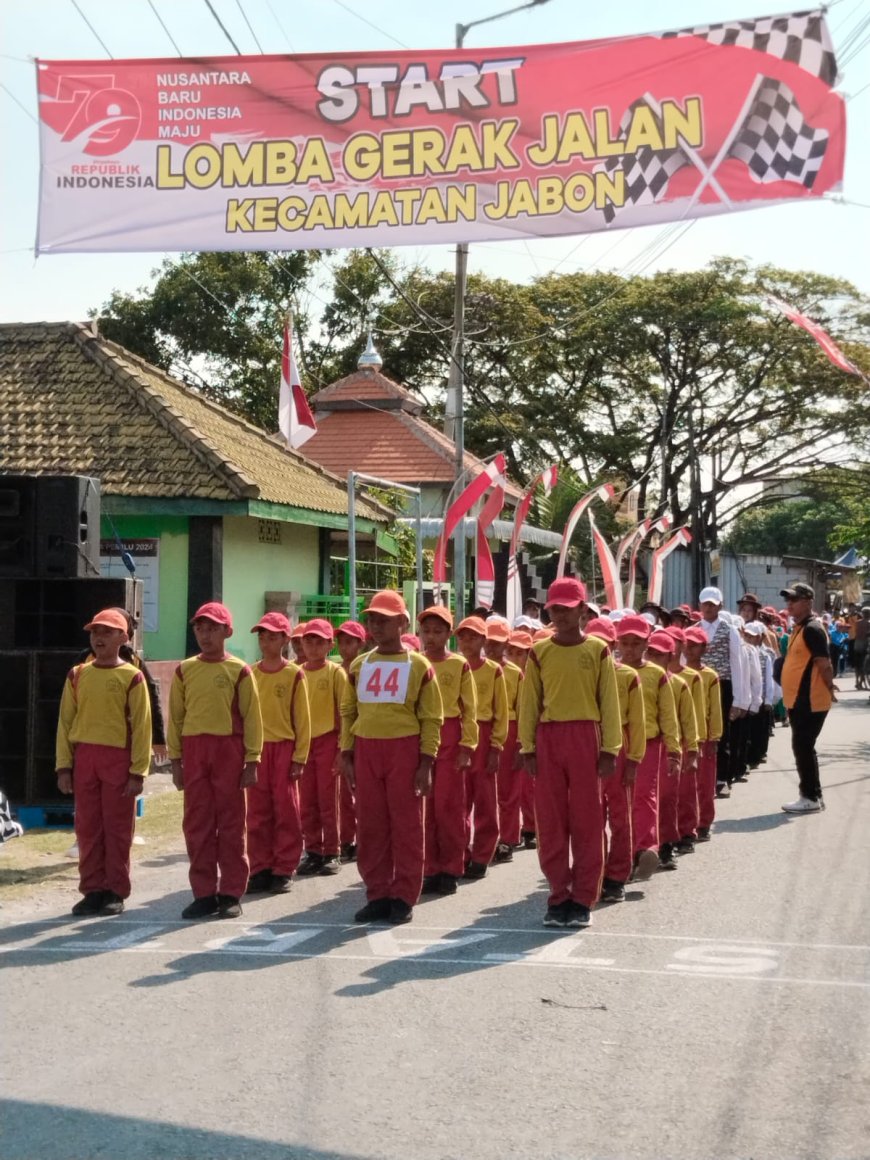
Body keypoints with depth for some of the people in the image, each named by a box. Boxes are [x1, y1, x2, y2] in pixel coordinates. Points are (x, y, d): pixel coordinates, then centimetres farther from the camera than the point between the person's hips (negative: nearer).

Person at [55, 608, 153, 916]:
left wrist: (138, 771, -9)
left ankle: (116, 892, 9)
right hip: (84, 758, 3)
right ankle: (92, 890, 14)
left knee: (117, 827, 2)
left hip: (118, 758, -3)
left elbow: (141, 726, -4)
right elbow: (65, 722, 8)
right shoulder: (77, 675, 8)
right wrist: (64, 766, 1)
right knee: (87, 827, 6)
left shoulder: (131, 677, -2)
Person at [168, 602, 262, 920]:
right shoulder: (184, 670, 7)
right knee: (196, 823, 4)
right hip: (194, 750, 3)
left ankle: (231, 894, 9)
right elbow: (175, 716, 9)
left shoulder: (239, 670, -1)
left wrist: (252, 761, -4)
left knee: (231, 822, 2)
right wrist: (175, 759, 5)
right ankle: (204, 892, 12)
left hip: (229, 748, -3)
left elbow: (252, 717, 0)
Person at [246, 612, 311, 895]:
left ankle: (284, 870, 9)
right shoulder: (251, 674, 7)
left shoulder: (293, 674, -3)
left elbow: (302, 719, -2)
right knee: (257, 812, 6)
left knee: (286, 811, 2)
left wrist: (299, 757, -5)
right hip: (256, 749, 3)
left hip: (284, 749, -3)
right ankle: (260, 869, 12)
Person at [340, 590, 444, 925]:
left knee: (406, 825, 0)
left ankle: (404, 898, 6)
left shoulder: (418, 666, -1)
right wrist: (346, 755, 5)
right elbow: (348, 712, 13)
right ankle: (378, 895, 14)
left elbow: (432, 718, -2)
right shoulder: (359, 666, 10)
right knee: (370, 826, 6)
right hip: (366, 751, 4)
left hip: (404, 749, -4)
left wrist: (426, 762, -8)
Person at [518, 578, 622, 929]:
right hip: (548, 738, 2)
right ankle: (559, 896, 12)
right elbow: (529, 703, 7)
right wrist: (528, 748, 2)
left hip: (585, 736, -2)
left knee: (587, 820, 1)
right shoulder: (539, 652, 6)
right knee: (550, 821, 3)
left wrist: (609, 750, -3)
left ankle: (583, 899, 8)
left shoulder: (597, 650, 2)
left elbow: (609, 702, 1)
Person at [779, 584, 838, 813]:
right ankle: (814, 795, 22)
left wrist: (829, 689, -10)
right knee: (804, 747, 14)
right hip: (799, 699, 10)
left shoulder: (812, 629, -17)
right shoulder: (799, 628, 15)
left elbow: (824, 664, -19)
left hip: (809, 701, -10)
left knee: (802, 747, -5)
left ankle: (810, 798, 1)